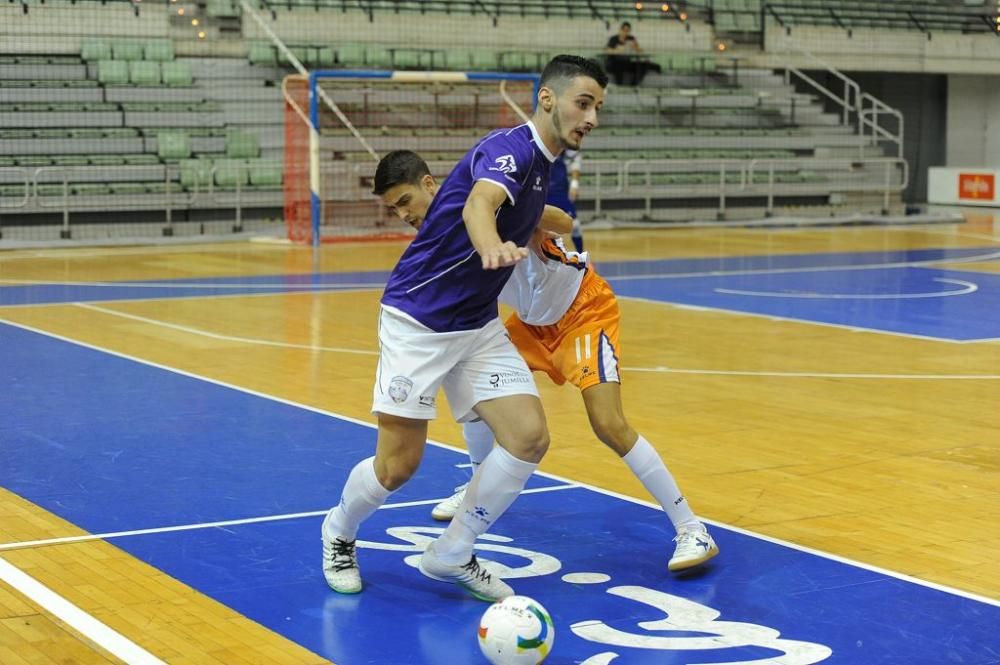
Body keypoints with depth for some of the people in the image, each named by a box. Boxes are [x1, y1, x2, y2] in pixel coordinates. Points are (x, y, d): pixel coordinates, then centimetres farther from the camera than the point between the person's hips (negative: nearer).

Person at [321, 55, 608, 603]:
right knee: (398, 465, -4)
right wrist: (492, 247, -61)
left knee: (529, 437, -9)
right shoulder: (512, 147, -19)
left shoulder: (541, 163, 9)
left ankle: (450, 556, 8)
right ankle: (339, 532, 29)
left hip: (478, 327, 8)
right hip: (417, 320, -8)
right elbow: (477, 205, -43)